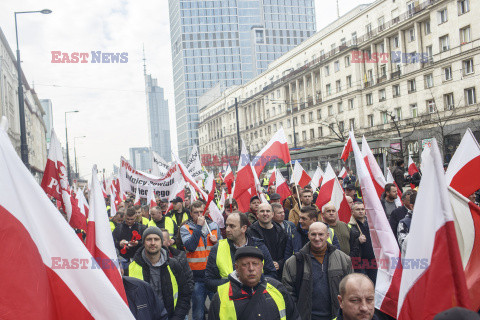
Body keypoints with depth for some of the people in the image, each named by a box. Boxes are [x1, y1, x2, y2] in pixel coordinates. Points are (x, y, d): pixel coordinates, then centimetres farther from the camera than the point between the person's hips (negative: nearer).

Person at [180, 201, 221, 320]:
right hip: (197, 276, -3)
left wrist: (216, 242, -4)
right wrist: (198, 226, -17)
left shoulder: (213, 226, 8)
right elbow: (190, 247, -19)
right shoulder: (185, 228, -1)